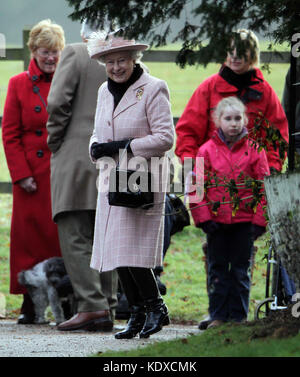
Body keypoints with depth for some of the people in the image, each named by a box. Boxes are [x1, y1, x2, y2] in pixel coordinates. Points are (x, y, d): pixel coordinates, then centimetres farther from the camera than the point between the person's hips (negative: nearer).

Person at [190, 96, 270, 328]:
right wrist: (203, 217, -5)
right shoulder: (207, 150, 2)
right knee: (217, 269, 5)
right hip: (216, 221, 1)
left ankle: (238, 316, 12)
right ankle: (218, 315, 11)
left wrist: (260, 220, -4)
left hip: (245, 220, -1)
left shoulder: (254, 150, 1)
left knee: (241, 269, 5)